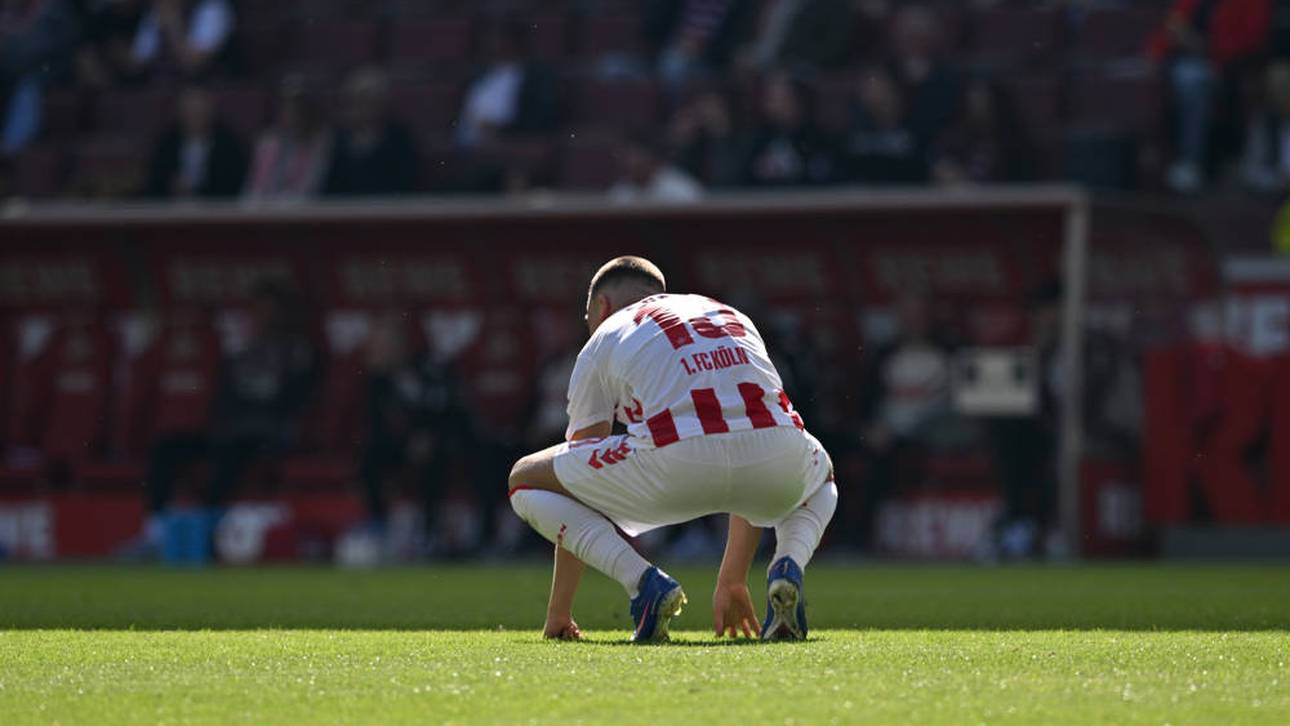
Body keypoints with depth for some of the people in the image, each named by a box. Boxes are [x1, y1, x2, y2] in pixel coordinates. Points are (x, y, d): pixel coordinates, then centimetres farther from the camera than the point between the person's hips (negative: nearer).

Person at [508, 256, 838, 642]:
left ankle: (643, 581, -2)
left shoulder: (602, 341, 25)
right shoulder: (735, 319, 37)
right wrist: (733, 581, 52)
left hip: (675, 465, -3)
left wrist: (559, 609, 32)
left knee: (525, 481, 21)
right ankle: (787, 568, 7)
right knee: (820, 475, 43)